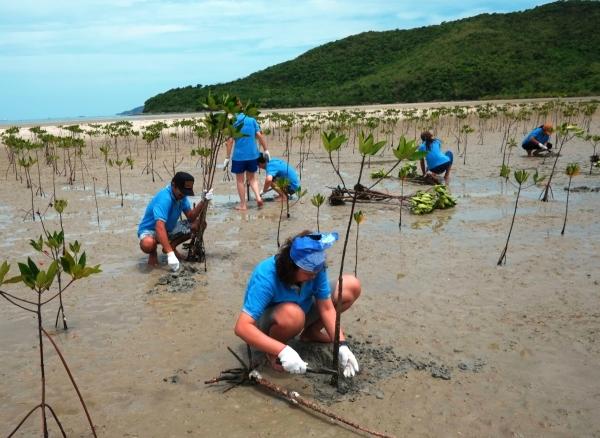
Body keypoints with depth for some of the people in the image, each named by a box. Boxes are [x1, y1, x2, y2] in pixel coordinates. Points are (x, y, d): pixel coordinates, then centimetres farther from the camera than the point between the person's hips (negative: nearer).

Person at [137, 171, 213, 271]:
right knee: (147, 244, -43)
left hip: (169, 228, 7)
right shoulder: (164, 198, -33)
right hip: (150, 230, -7)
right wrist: (170, 254, -49)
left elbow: (191, 217, -9)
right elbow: (160, 227, -43)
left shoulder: (181, 195, -8)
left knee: (199, 224, -7)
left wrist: (203, 201, -24)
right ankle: (153, 253, -3)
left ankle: (171, 246, 9)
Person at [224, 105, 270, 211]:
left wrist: (227, 158, -6)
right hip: (253, 154, 3)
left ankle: (243, 205, 15)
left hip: (239, 155, -3)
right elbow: (260, 135, -1)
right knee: (252, 178, 19)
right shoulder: (252, 119, 1)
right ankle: (258, 197, -2)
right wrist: (266, 150, 8)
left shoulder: (232, 122, -8)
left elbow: (230, 141, -11)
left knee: (240, 180, 11)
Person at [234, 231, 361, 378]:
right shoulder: (266, 277, -36)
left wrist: (341, 345, -29)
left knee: (352, 286, -11)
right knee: (292, 314, -43)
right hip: (266, 321, -5)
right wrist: (283, 351, -50)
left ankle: (311, 333, 8)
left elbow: (326, 308, -17)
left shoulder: (314, 269, -22)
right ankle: (273, 350, -10)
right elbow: (242, 327, -42)